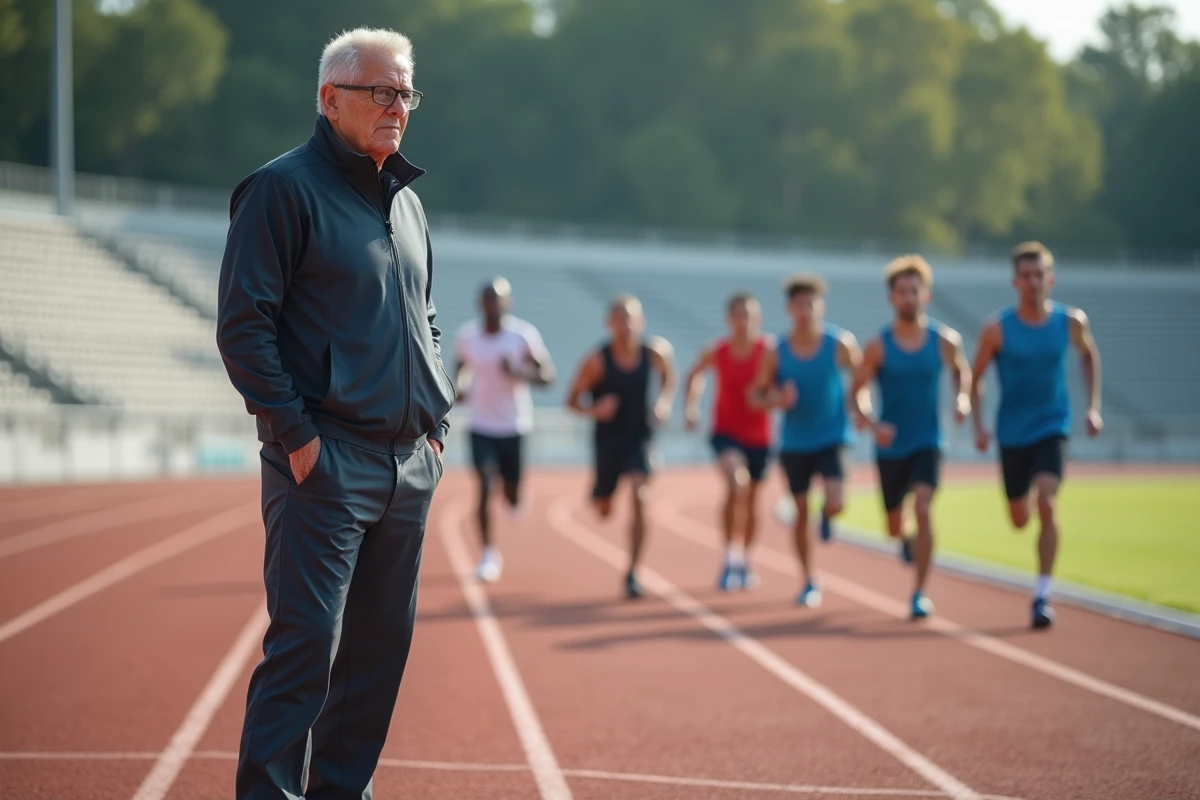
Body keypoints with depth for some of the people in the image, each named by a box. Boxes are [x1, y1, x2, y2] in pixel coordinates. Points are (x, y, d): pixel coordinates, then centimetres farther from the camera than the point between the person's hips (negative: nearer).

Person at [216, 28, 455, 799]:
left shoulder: (407, 201, 18)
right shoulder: (283, 188, -6)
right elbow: (243, 325, -11)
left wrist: (435, 419, 15)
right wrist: (296, 435, -15)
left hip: (410, 462, 8)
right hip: (327, 461, -8)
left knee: (382, 641, 10)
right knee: (305, 643, -11)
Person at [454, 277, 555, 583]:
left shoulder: (523, 335, -10)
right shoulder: (466, 335, -2)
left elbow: (547, 375, -7)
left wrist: (518, 372, -25)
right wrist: (459, 385, -4)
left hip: (514, 427, -1)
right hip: (481, 426, 1)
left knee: (512, 495, 6)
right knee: (484, 487, -11)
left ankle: (514, 499, 46)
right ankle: (488, 554, 0)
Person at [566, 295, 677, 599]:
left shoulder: (655, 352, -9)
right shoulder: (597, 360, -15)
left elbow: (669, 375, 14)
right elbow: (572, 400, -9)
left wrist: (664, 402, -4)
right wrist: (593, 411, -29)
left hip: (640, 438, 0)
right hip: (607, 440, 0)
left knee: (638, 496, -23)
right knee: (603, 510, 13)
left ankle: (632, 574, -16)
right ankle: (597, 493, 55)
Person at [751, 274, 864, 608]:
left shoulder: (840, 343, -10)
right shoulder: (777, 353, -6)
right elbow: (756, 396, 1)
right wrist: (776, 400, -19)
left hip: (832, 438, -2)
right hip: (794, 443, 2)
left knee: (835, 504, -20)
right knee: (801, 512, 6)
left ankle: (826, 516, 20)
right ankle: (809, 582, 22)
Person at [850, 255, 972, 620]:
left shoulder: (944, 340, -5)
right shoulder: (878, 347, -9)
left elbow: (961, 371, 16)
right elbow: (856, 392, -4)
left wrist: (963, 399, -4)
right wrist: (872, 424, -22)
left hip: (928, 443, -1)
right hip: (890, 447, 1)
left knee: (922, 508, -23)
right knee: (894, 526, 13)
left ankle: (920, 592, -14)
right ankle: (906, 539, 53)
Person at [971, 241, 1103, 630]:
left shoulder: (1071, 321, -6)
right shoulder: (997, 329, -11)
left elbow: (1089, 354, 14)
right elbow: (976, 378, -1)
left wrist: (1094, 407, 8)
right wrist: (979, 425, -12)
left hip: (1052, 427, 0)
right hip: (1012, 433, 1)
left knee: (1047, 503, -21)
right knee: (1020, 520, 11)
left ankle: (1042, 595, -18)